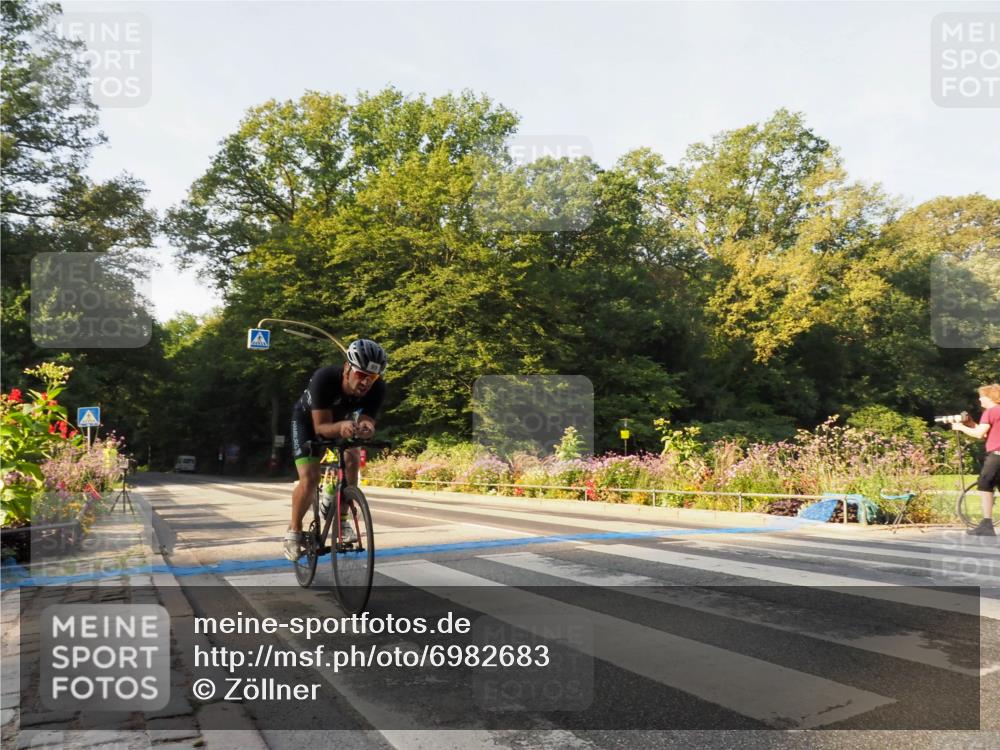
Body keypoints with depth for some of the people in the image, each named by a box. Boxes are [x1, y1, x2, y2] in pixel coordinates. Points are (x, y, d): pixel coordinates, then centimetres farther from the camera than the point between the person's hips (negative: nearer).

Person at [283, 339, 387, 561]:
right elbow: (321, 427, -38)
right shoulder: (324, 378, -40)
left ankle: (342, 520, -2)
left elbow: (367, 421, -29)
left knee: (352, 459, -22)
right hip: (308, 419, -3)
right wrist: (342, 427, -59)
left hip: (342, 419, 3)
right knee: (309, 479, -16)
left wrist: (366, 428, -53)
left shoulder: (377, 388, -30)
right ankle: (294, 531, 7)